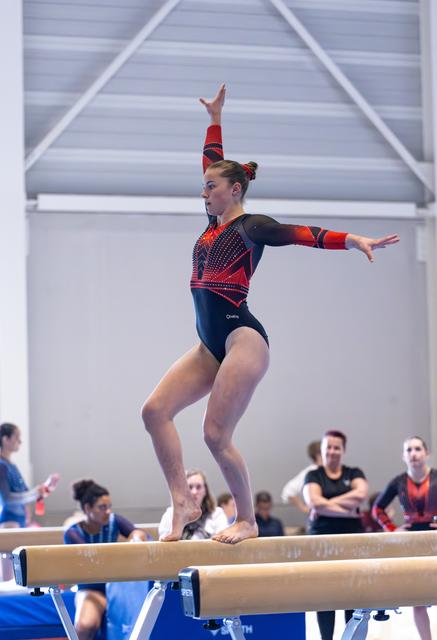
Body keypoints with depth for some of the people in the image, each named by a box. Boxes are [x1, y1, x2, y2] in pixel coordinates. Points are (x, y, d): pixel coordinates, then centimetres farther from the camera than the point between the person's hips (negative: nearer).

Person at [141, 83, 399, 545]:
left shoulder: (250, 227, -5)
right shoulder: (215, 222, 17)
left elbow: (302, 234, -20)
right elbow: (212, 162, 31)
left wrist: (355, 240, -33)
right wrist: (215, 119, 37)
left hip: (242, 338, -9)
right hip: (212, 345, 9)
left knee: (216, 434, -11)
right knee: (155, 410, -3)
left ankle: (246, 520, 4)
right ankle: (183, 503, -3)